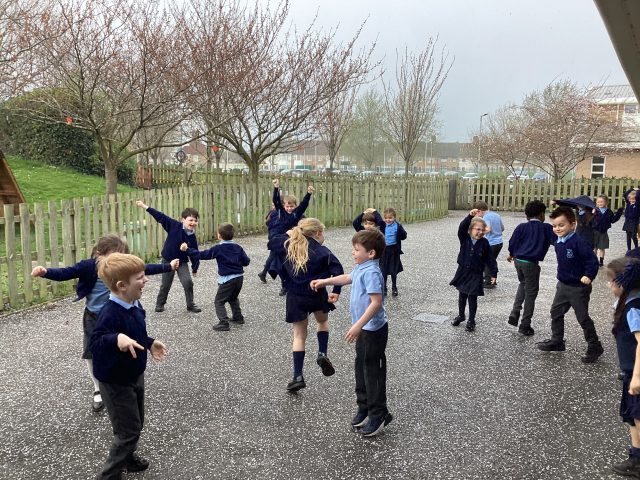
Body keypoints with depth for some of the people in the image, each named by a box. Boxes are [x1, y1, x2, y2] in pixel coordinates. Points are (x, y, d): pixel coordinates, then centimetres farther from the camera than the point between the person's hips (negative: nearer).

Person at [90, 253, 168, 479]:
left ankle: (127, 456, 48)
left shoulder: (134, 304, -1)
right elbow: (95, 342, -38)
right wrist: (116, 339, -54)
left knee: (136, 422, 24)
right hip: (116, 381, -9)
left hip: (135, 375, 9)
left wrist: (149, 343, 11)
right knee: (128, 430, 0)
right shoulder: (110, 312, -30)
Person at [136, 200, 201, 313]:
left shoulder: (192, 237, -11)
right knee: (165, 285, 9)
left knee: (188, 282, -9)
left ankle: (190, 305, 8)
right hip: (168, 260, -1)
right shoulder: (174, 226, -17)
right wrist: (145, 207, -21)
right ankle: (160, 304, 31)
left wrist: (195, 268, 3)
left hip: (182, 262, 1)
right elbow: (161, 217, -19)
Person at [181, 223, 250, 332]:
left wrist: (187, 250, 0)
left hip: (227, 279, -6)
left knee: (219, 301, 3)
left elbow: (202, 255, -7)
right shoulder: (238, 247, 5)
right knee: (233, 298, 29)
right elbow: (246, 261, 5)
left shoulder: (218, 249, -9)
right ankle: (238, 317, 35)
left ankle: (223, 323, -7)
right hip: (239, 277, 6)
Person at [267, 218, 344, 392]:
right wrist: (336, 291, -18)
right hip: (317, 295, -2)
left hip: (295, 297, 2)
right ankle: (322, 354, 11)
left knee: (299, 335, 11)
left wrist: (287, 235, 20)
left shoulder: (289, 246, 3)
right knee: (323, 321, 29)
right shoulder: (322, 251, -8)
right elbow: (338, 270, -21)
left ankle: (298, 377, 6)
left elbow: (271, 243, 18)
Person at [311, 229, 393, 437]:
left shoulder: (371, 272, -23)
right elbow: (347, 278, 28)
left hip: (373, 329, -10)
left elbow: (376, 302, -30)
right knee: (361, 367, 18)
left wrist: (357, 326, -32)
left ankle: (379, 414, 13)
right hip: (364, 328, 10)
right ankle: (364, 407, 31)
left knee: (373, 371, 1)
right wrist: (324, 281, 28)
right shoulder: (360, 268, 6)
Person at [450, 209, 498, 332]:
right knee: (462, 296, 17)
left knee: (472, 298, 4)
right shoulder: (464, 239, -6)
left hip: (476, 274, -2)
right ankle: (461, 315, 37)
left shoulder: (484, 243, -7)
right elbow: (462, 228, -25)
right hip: (463, 272, 2)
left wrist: (493, 273, -5)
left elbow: (490, 259, -3)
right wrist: (470, 216, -39)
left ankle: (471, 321, 19)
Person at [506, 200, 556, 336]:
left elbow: (512, 242, 7)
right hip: (531, 263, -4)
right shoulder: (546, 228, 0)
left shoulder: (521, 227, 6)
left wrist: (511, 254, 23)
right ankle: (525, 326, 11)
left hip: (518, 261, 5)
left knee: (523, 284, 30)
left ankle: (514, 313, 16)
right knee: (531, 294, 7)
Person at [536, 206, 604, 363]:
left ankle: (594, 347, 17)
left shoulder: (578, 242, -23)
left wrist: (588, 275, -29)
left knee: (583, 318, 2)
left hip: (578, 287, -8)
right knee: (556, 312, 15)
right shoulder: (558, 242, 2)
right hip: (563, 285, 8)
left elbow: (592, 260, -23)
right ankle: (556, 341, 29)